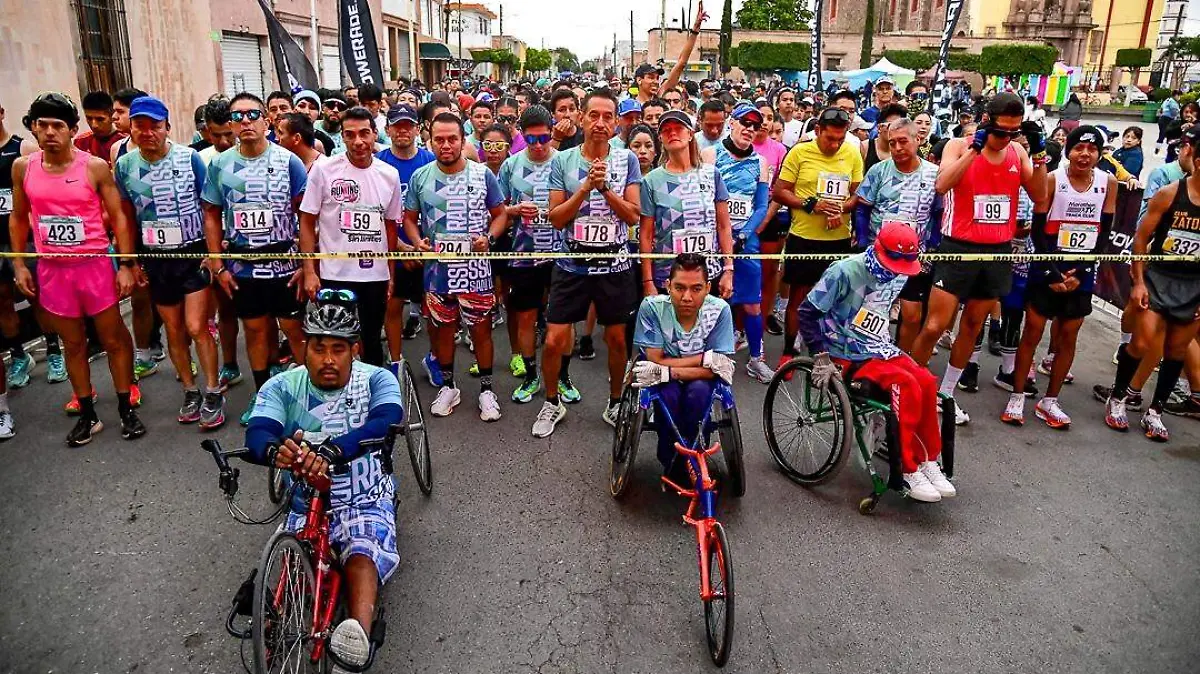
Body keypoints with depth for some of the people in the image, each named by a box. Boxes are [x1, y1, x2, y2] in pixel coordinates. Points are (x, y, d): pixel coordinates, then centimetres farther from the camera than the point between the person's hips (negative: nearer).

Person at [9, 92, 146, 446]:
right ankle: (87, 414, 23)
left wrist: (125, 265, -9)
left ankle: (126, 408, 18)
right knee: (73, 343, 12)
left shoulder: (95, 167, -7)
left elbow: (118, 217, -4)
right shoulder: (22, 167, 2)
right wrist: (18, 264, 9)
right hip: (52, 269, 3)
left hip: (95, 265, -3)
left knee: (113, 339, 5)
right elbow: (18, 218, 13)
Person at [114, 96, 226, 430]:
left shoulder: (190, 157, -8)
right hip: (156, 259, 4)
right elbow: (127, 217, 10)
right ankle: (190, 391, 24)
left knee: (196, 327, -8)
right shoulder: (124, 166, 0)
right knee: (174, 331, 11)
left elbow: (209, 208, -4)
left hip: (194, 254, -3)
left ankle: (213, 393, 6)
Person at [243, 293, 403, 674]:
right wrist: (275, 449, -45)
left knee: (363, 552, -33)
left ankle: (358, 636, -55)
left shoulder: (376, 380, -5)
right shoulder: (282, 387, 0)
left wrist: (332, 449, -45)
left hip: (367, 501, -5)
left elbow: (386, 422, -26)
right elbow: (256, 434, -18)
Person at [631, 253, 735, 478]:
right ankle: (670, 463, -10)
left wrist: (664, 372, -31)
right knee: (668, 394, -32)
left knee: (698, 390, -32)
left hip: (701, 381, 1)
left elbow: (715, 369, -20)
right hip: (664, 383, 0)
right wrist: (705, 357, -25)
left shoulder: (719, 310, -21)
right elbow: (656, 361, -21)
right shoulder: (652, 306, -23)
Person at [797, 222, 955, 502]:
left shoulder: (898, 276, 5)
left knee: (927, 382, -19)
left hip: (878, 348, 7)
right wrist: (821, 358, -19)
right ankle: (909, 471, -16)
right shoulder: (845, 272, -16)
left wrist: (887, 344, 14)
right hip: (848, 354, -7)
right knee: (907, 385, -26)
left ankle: (929, 462, -6)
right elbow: (807, 313, -16)